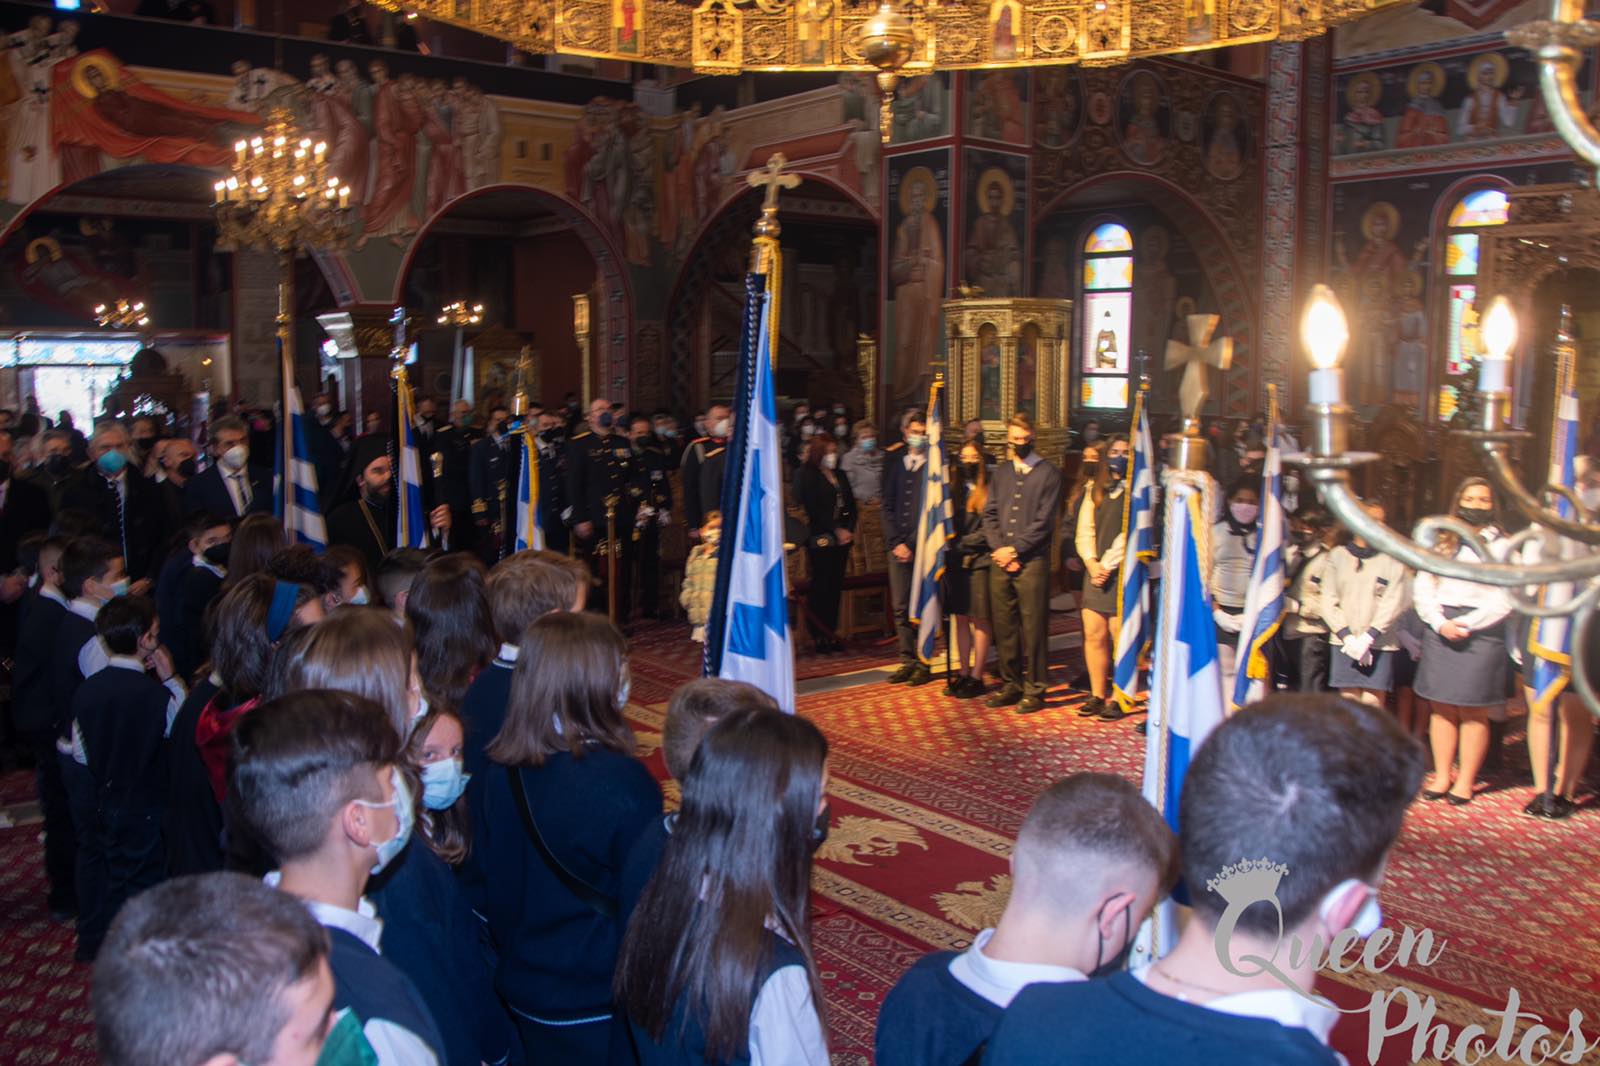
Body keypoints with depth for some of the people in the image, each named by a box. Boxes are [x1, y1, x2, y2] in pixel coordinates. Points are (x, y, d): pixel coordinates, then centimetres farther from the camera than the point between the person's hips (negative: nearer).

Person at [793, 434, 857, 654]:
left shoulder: (840, 476, 18)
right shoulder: (807, 475, -3)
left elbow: (851, 505, 14)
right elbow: (814, 509, -11)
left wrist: (850, 530, -1)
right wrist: (836, 530, -12)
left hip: (842, 537, 6)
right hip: (820, 540, -6)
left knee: (836, 586, 6)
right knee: (821, 585, -6)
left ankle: (831, 633, 11)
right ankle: (818, 636, -1)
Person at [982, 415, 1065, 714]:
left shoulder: (1048, 474, 1)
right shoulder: (1001, 472, 15)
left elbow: (1044, 521, -6)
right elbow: (989, 513, 10)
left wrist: (1015, 549, -10)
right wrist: (999, 548, -4)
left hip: (1032, 561, -4)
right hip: (1000, 561, 5)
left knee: (1033, 628, -2)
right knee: (1004, 626, 8)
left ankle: (1035, 689, 6)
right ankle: (1011, 684, 19)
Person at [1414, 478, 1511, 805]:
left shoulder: (1501, 545, 4)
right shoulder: (1441, 542, 13)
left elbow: (1504, 600, -3)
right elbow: (1422, 588, 8)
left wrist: (1467, 625, -11)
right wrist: (1441, 622, -7)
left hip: (1482, 631, -3)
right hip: (1439, 628, 3)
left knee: (1473, 711, -2)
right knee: (1441, 706, 3)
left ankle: (1465, 780, 5)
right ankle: (1441, 775, 11)